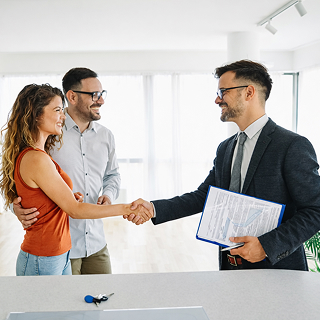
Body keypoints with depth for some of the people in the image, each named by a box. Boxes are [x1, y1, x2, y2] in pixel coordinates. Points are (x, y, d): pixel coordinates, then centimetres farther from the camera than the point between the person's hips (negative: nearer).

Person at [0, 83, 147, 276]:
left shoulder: (26, 155, 8)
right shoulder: (36, 160, -21)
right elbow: (74, 209, -18)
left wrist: (68, 198, -1)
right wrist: (125, 209, -14)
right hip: (43, 262, -9)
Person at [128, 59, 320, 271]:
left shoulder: (293, 146, -14)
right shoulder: (225, 149, 9)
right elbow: (202, 196, 6)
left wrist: (267, 245, -23)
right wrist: (154, 209, -6)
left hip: (277, 269, -6)